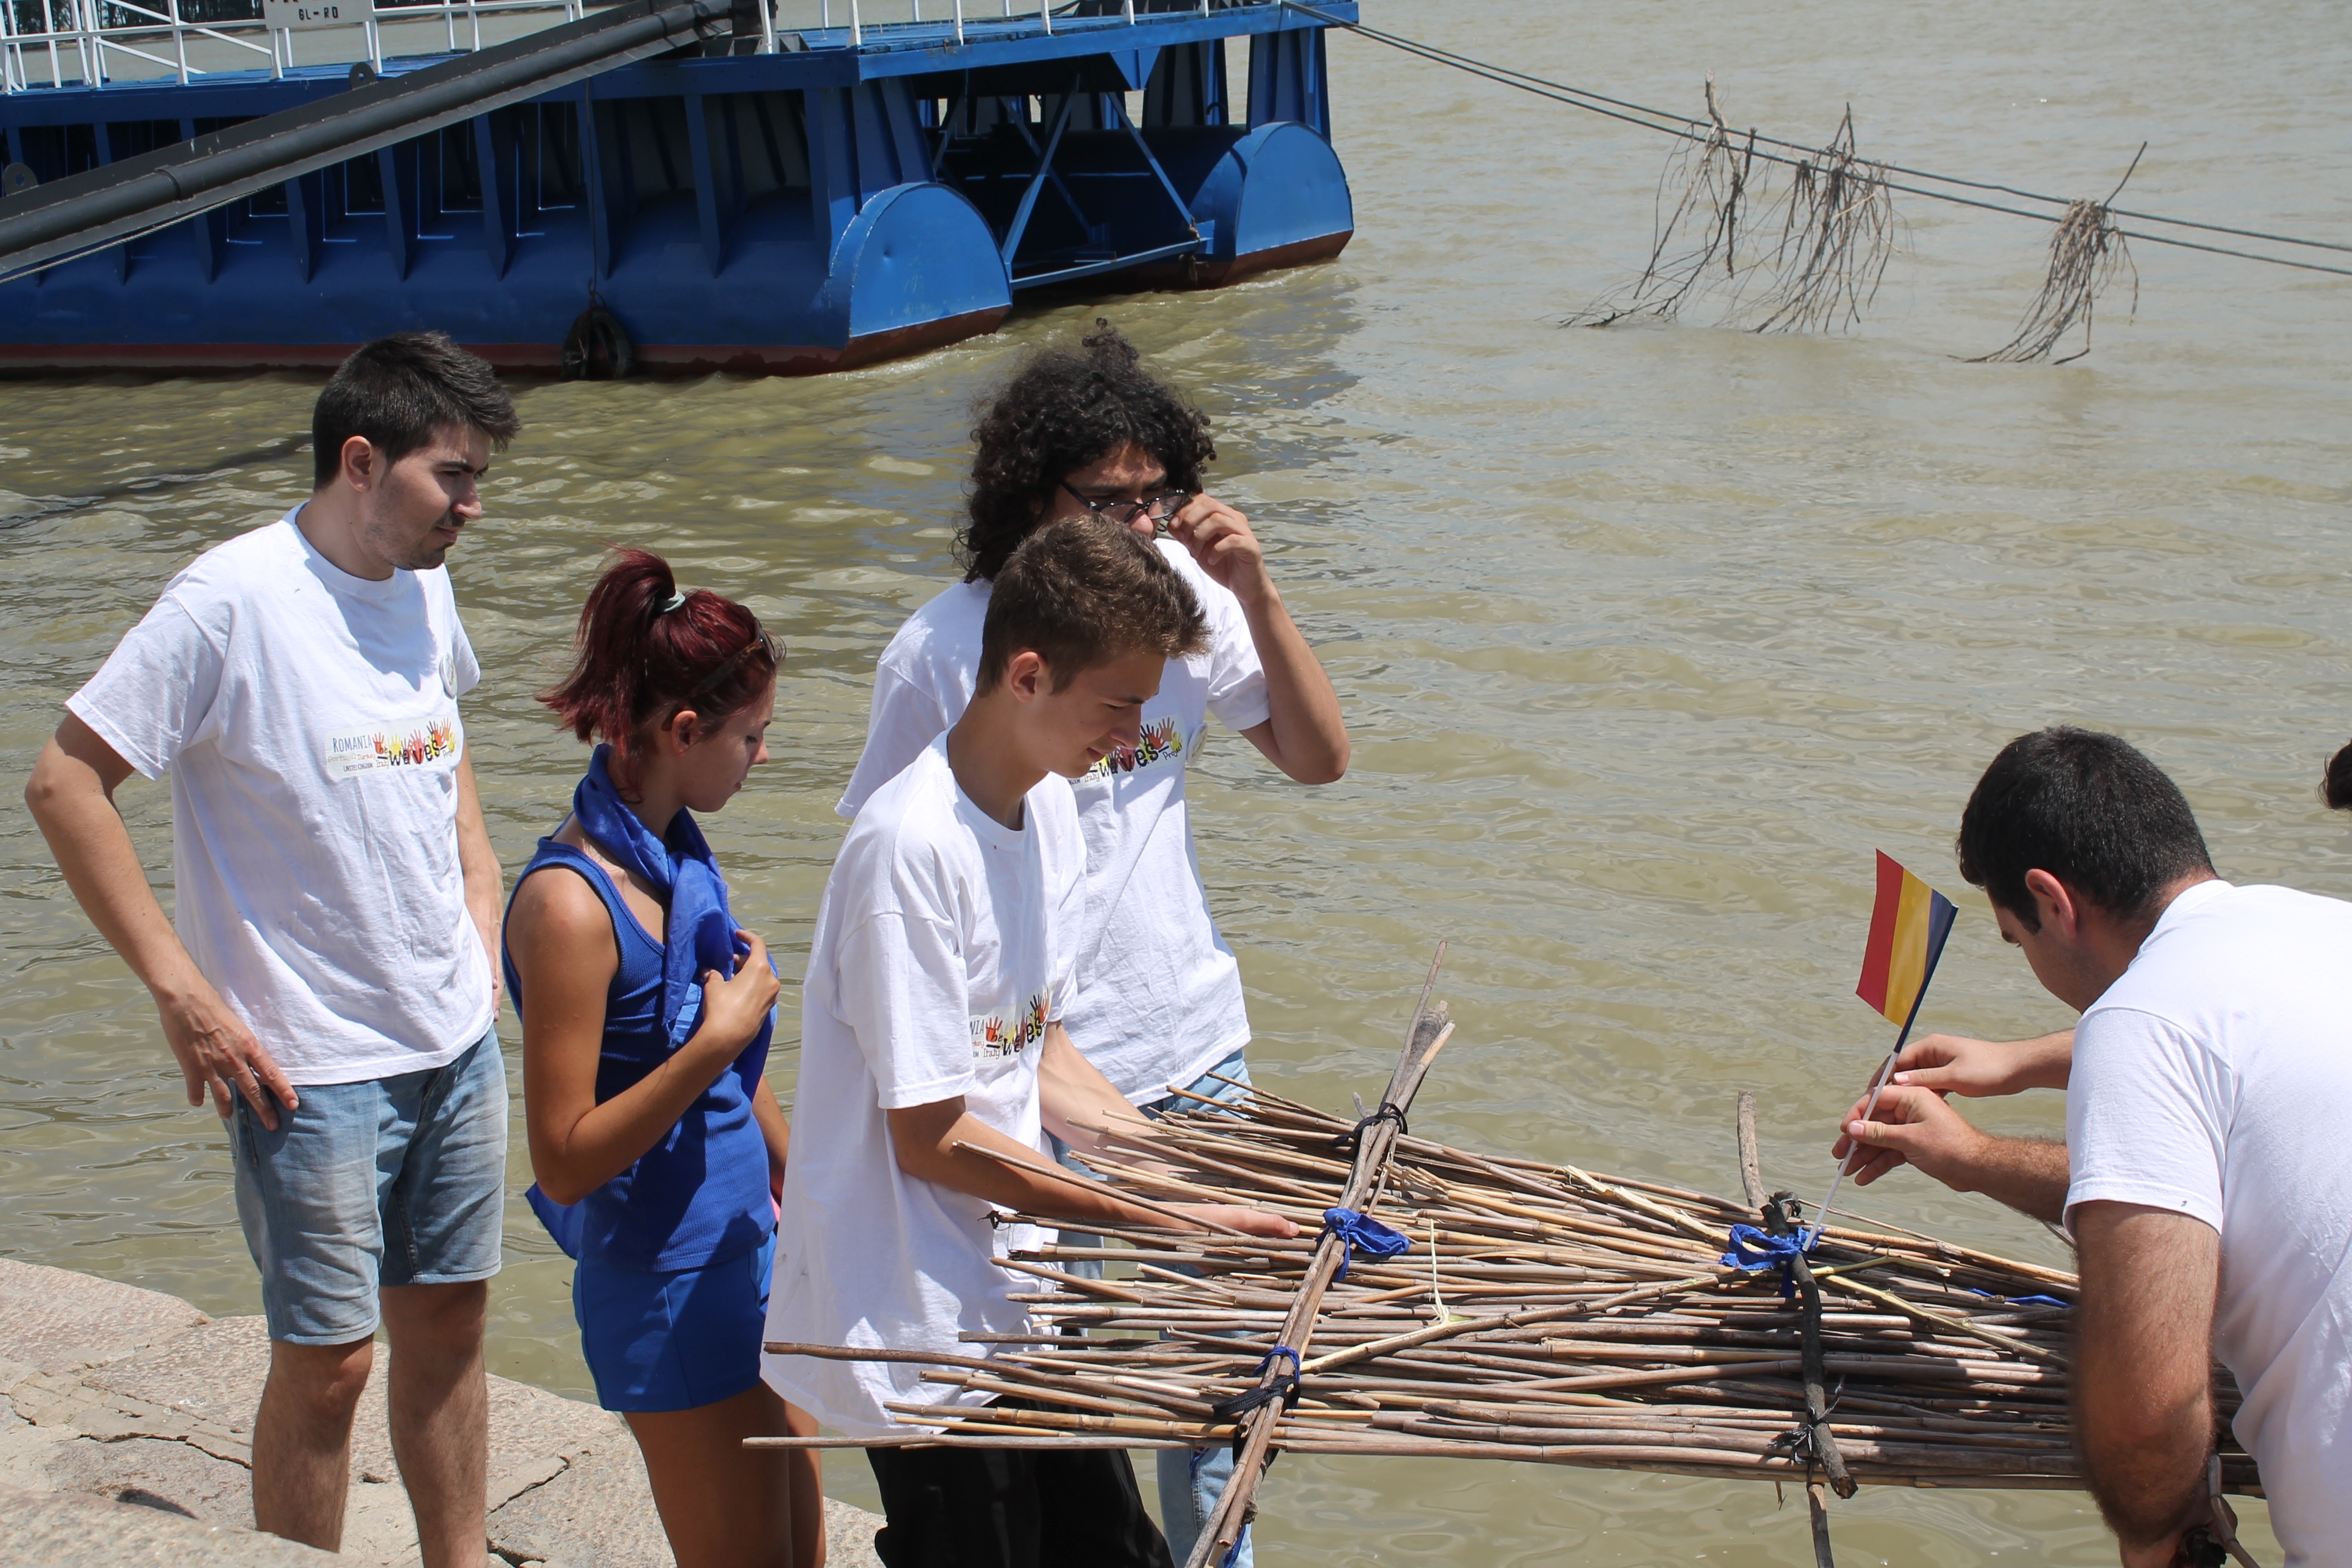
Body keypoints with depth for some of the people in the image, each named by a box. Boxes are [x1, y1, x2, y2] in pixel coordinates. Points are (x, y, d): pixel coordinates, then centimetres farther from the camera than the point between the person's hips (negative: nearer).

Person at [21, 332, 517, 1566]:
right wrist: (182, 989, -17)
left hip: (457, 1042, 7)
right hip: (309, 1067, -6)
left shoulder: (422, 586, 5)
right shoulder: (230, 601, -17)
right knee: (325, 1362, 2)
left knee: (448, 1323, 16)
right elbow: (64, 782, -16)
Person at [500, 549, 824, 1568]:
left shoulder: (677, 853, 4)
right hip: (665, 1293, -9)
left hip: (748, 1252, 9)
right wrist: (719, 1040, -26)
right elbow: (565, 1162, -24)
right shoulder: (571, 904, -24)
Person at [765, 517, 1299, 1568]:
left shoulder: (1049, 806, 5)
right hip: (916, 1333, -8)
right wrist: (1168, 1216, -17)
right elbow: (932, 1139, -20)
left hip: (1019, 1300, 8)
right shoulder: (911, 849, -23)